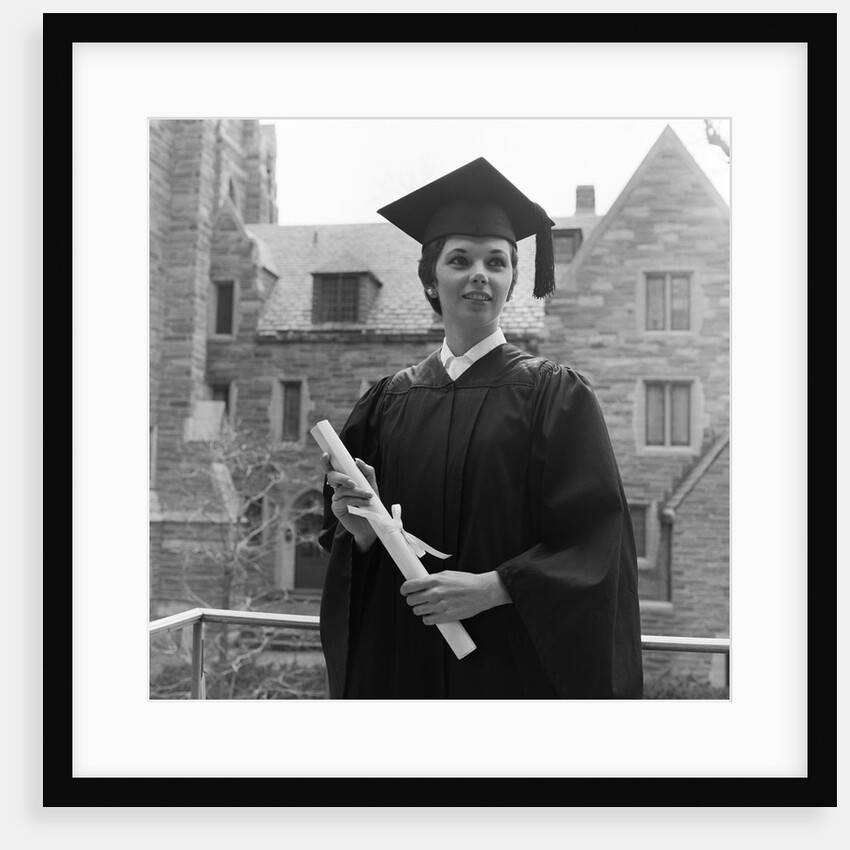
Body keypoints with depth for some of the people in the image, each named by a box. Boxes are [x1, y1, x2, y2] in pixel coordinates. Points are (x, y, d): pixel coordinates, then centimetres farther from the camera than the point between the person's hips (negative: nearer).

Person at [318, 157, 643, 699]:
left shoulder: (555, 394, -6)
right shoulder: (390, 401, 3)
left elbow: (592, 539, -11)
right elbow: (352, 545, 7)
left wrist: (492, 587, -20)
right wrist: (363, 530, -14)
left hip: (518, 659, -2)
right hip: (403, 658, 3)